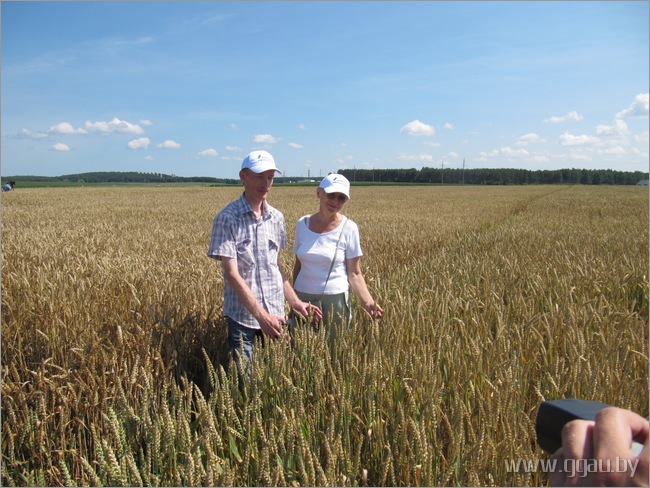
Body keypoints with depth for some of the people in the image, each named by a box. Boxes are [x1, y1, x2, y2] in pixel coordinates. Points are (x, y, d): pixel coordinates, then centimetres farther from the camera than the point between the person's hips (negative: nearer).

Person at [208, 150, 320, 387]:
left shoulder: (276, 218, 6)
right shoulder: (227, 219, -11)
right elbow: (232, 274, -16)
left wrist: (295, 301, 8)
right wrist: (261, 315, -21)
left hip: (275, 314, 5)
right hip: (242, 316, -5)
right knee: (245, 381, 3)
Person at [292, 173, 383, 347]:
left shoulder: (348, 228, -9)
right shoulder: (302, 224, -1)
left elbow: (354, 273, -7)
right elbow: (298, 264, 9)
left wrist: (368, 300, -21)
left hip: (334, 300, -3)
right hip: (302, 298, 3)